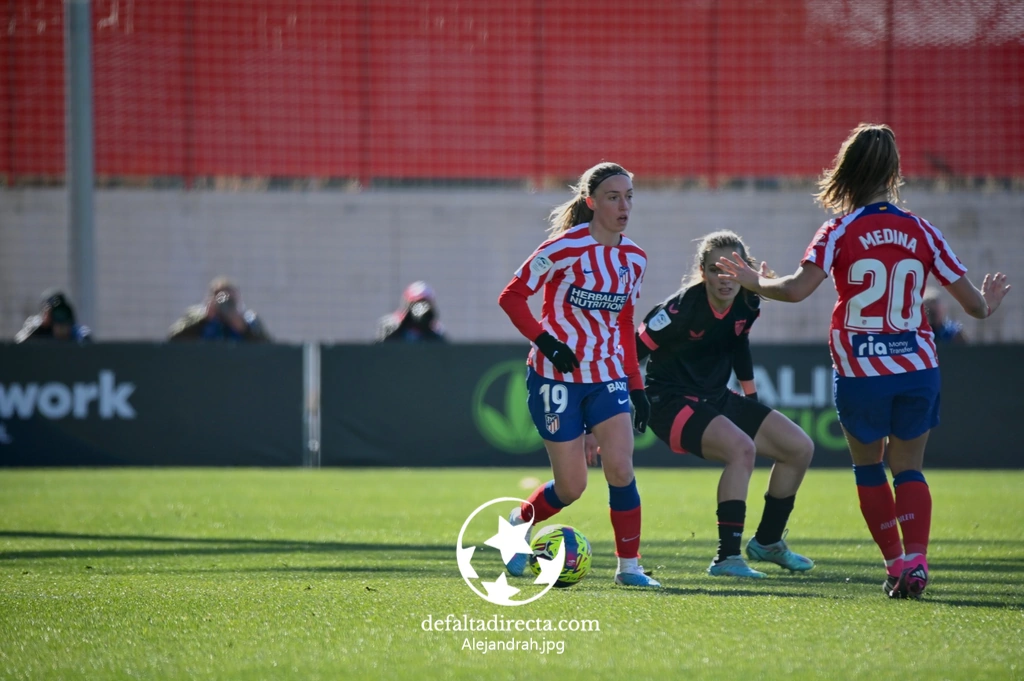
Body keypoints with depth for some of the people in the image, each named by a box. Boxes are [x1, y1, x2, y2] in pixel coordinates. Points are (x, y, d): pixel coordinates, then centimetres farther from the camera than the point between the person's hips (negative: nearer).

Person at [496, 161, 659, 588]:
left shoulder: (634, 259, 5)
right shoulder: (564, 248, -13)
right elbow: (511, 297, -10)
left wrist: (636, 386, 10)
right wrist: (545, 342, -21)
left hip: (608, 377, 5)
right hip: (558, 377, -5)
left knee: (620, 468, -12)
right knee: (571, 488, -3)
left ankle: (629, 566, -1)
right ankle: (519, 522, 28)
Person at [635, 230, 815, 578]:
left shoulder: (747, 303, -4)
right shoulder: (682, 308, -25)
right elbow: (633, 351, -21)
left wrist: (751, 397, 20)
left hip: (716, 399, 8)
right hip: (672, 403, -8)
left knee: (800, 447, 5)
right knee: (741, 448, -32)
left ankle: (767, 542, 21)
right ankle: (727, 557, -27)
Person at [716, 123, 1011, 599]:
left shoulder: (841, 231, -6)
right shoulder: (922, 232, 2)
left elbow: (797, 288, -18)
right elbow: (971, 302, 4)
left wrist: (753, 282, 1)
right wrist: (987, 306, 27)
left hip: (859, 372, -2)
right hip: (917, 367, 2)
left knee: (868, 468, 17)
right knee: (909, 470, 11)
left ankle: (895, 562, 10)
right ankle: (915, 559, -10)